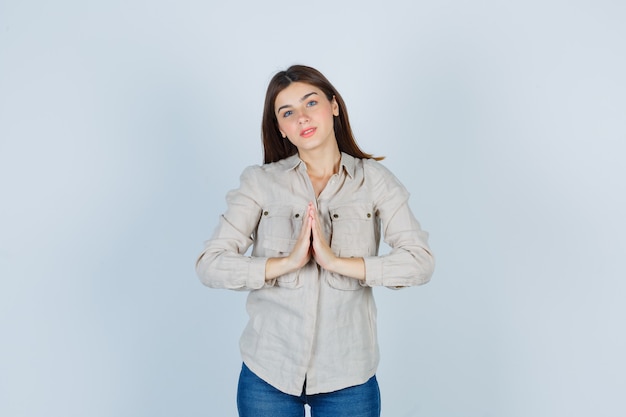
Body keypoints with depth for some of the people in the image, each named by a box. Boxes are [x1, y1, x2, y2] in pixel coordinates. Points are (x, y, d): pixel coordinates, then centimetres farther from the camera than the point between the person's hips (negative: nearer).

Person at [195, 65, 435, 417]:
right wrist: (288, 261, -20)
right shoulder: (260, 181, 0)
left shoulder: (375, 180, -1)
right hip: (268, 373, 1)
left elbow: (421, 263, -11)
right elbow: (209, 266, -8)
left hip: (348, 375, 0)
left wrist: (336, 261, -20)